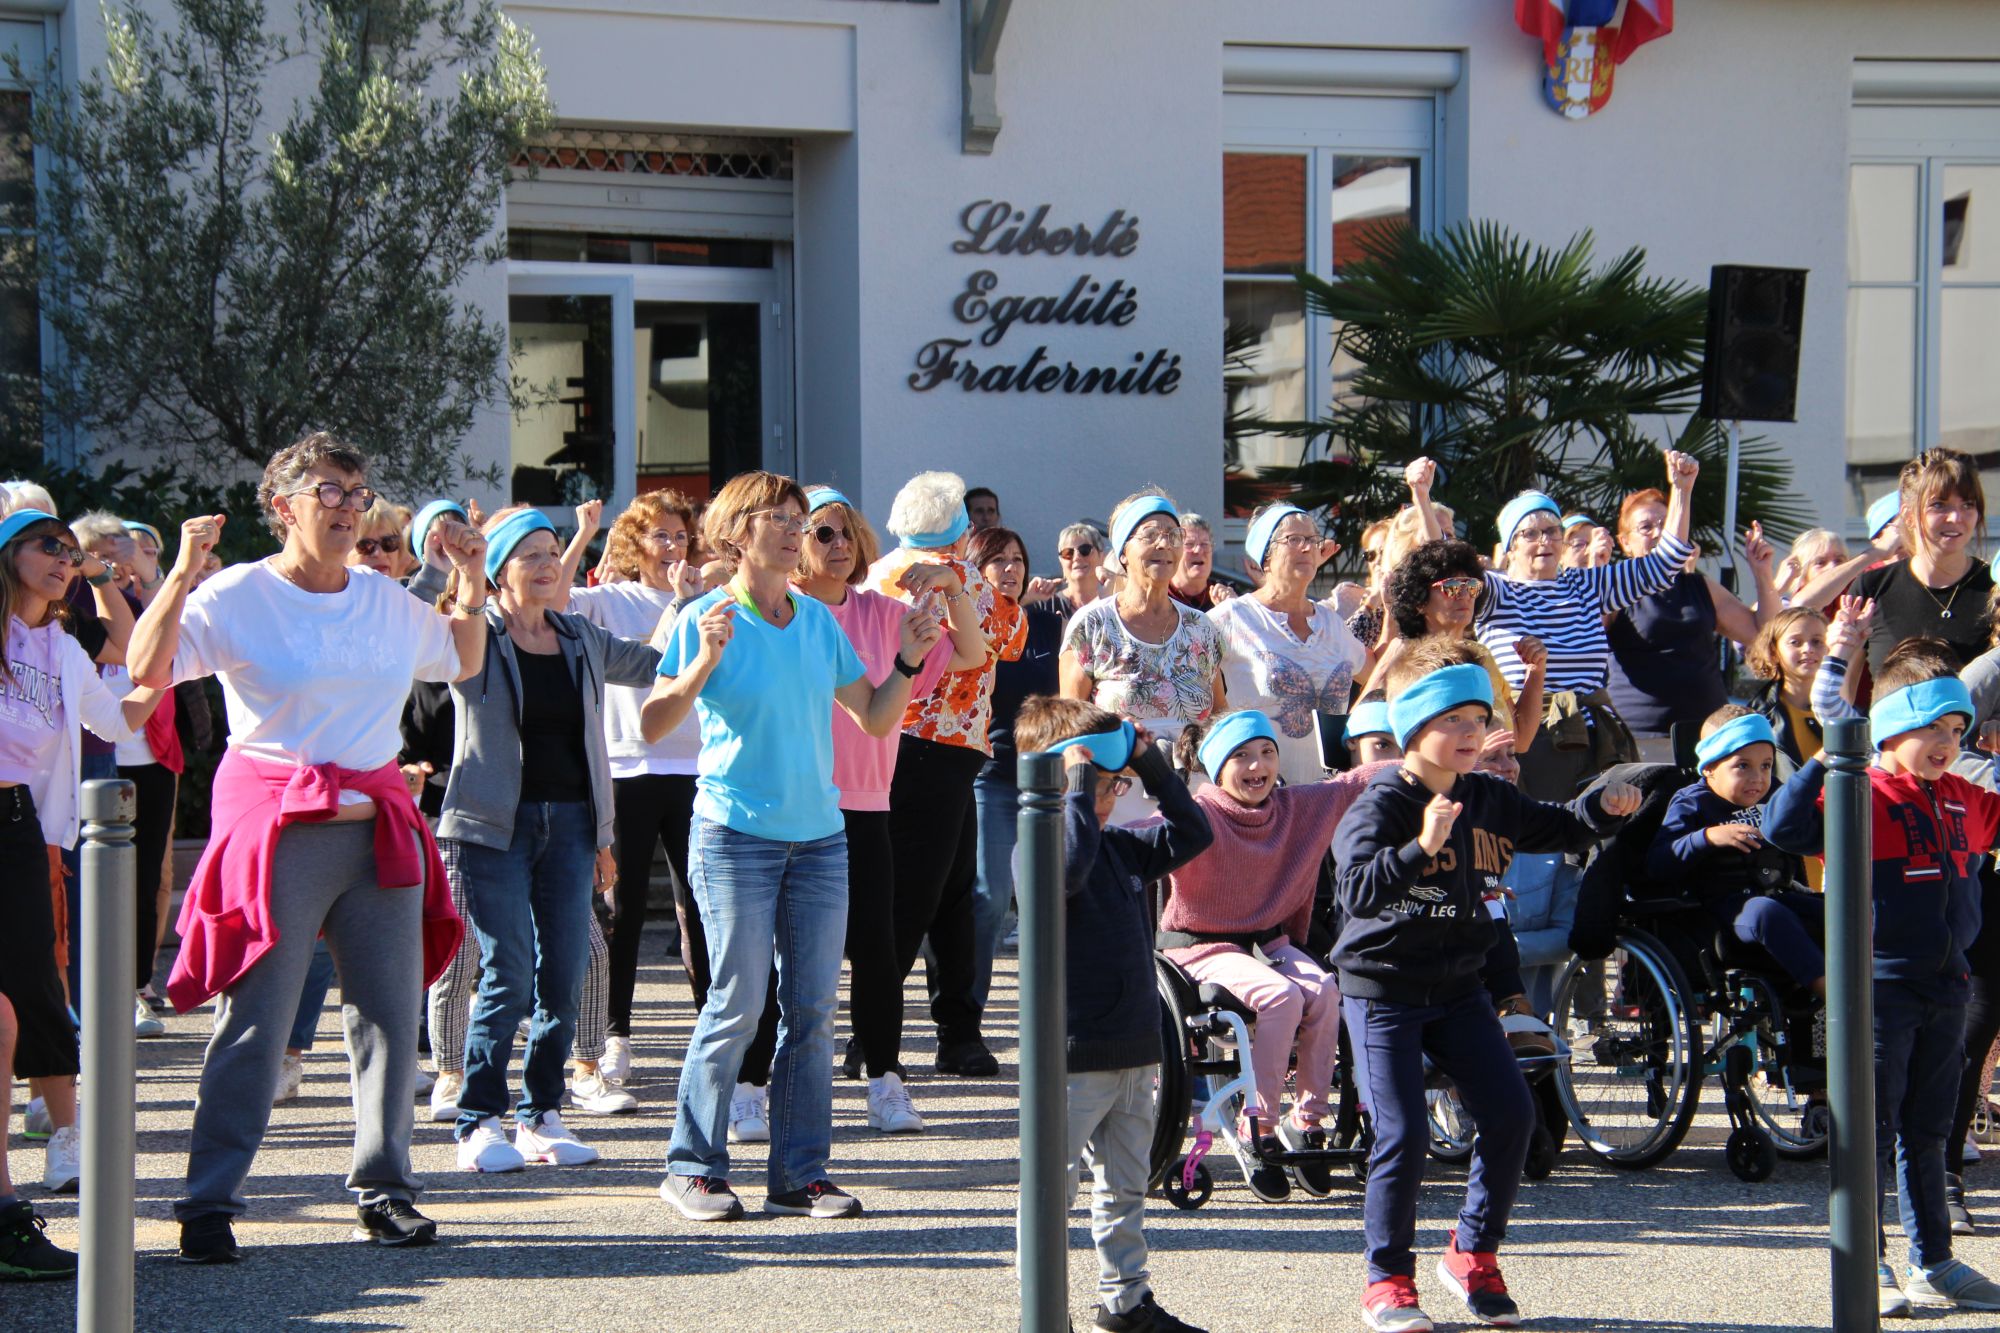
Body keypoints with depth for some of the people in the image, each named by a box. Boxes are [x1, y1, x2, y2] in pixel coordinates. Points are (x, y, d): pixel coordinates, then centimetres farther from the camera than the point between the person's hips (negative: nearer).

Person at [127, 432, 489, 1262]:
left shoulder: (388, 601, 13)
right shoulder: (240, 595, -4)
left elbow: (463, 663, 29)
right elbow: (146, 670, -15)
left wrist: (471, 585, 15)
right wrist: (182, 574, -22)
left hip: (381, 828, 5)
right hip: (278, 828, -5)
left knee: (390, 1015, 6)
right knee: (254, 1021, -8)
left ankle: (383, 1190, 16)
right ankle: (209, 1203, -3)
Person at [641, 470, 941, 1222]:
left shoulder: (818, 622, 11)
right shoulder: (707, 620, -5)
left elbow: (874, 718, 17)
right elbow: (652, 725, -12)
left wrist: (909, 662, 3)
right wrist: (704, 665, -25)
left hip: (818, 835, 5)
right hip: (736, 834, -5)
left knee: (812, 1008, 4)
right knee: (738, 1004, -7)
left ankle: (799, 1173, 10)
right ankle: (692, 1166, 5)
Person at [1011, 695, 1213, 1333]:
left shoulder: (1121, 846, 13)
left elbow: (1191, 833, 21)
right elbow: (1069, 867, -34)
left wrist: (1153, 767, 11)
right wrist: (1078, 782, -28)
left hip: (1132, 1051, 8)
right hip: (1072, 1056, -8)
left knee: (1125, 1187, 17)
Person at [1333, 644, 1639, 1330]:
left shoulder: (1489, 800, 4)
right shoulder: (1381, 805, -16)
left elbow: (1557, 830, 18)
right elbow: (1357, 888, -31)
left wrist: (1602, 807, -3)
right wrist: (1421, 848, -46)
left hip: (1459, 987, 6)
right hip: (1382, 990, -6)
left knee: (1511, 1114, -2)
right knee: (1404, 1133, -11)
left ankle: (1473, 1252, 17)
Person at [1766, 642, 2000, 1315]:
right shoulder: (1863, 794, -11)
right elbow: (1785, 827, -26)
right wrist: (1825, 761, -34)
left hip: (1945, 988, 7)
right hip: (1880, 987, -7)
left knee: (1928, 1132, 15)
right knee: (1873, 1130, -1)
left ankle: (1933, 1264, 22)